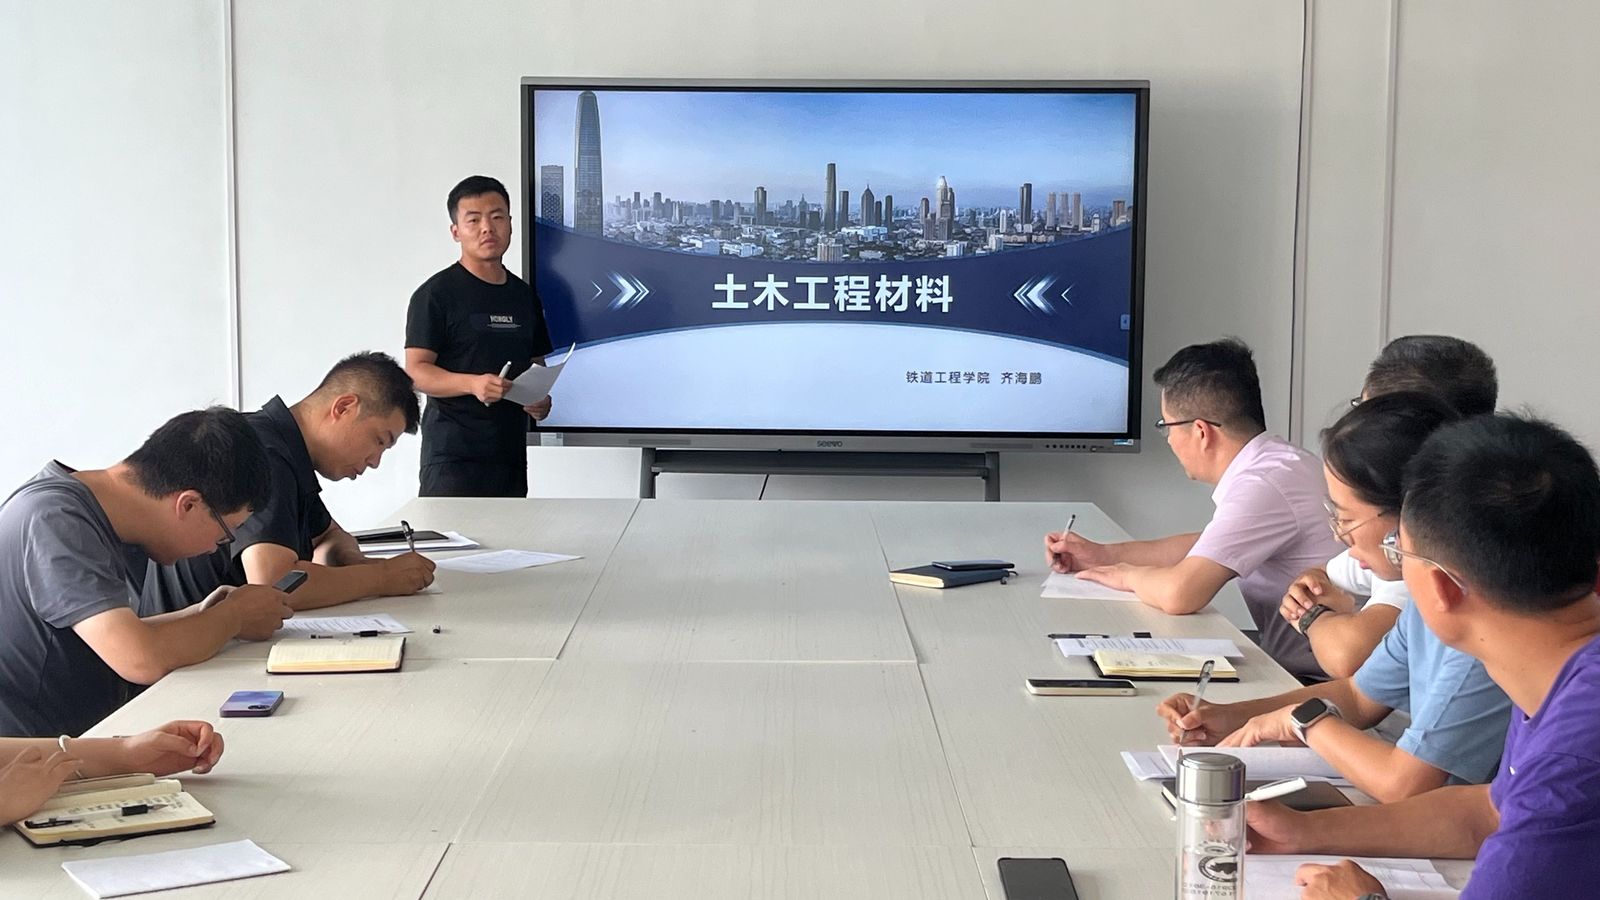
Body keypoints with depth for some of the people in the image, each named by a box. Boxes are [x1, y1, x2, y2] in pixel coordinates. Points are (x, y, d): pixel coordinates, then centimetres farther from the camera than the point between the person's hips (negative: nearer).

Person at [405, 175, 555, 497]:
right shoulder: (436, 294, -2)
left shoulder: (524, 296, 17)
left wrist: (542, 400, 2)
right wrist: (473, 384, -24)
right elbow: (416, 371, -8)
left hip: (511, 456, 6)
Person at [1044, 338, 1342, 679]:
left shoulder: (1262, 486, -23)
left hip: (1313, 683, -9)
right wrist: (1104, 555, 20)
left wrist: (1127, 574, -7)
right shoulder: (1278, 458, 9)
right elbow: (1207, 547, 25)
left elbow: (1180, 592, -30)